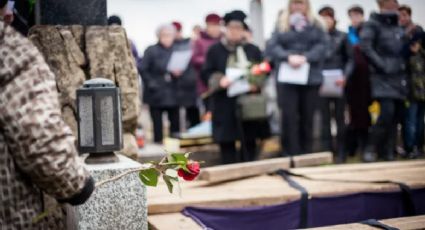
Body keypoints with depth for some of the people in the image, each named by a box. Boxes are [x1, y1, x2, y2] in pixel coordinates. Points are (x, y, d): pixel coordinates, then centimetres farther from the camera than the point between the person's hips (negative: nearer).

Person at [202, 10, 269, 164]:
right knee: (227, 142, -1)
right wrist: (219, 80, -18)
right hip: (225, 105, -1)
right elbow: (206, 74, 1)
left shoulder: (253, 50, 11)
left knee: (249, 142, 4)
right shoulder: (215, 50, 6)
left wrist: (257, 83, -11)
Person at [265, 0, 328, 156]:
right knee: (289, 118, -7)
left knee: (307, 118, 8)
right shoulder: (281, 24, 8)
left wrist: (305, 58, -19)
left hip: (311, 78, 1)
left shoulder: (316, 25, 10)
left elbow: (322, 45, -3)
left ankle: (306, 156, 18)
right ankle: (290, 156, -1)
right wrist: (288, 57, -20)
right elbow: (272, 46, -3)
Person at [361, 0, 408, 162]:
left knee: (396, 115, 4)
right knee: (387, 112, -17)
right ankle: (370, 148, -3)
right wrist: (382, 65, -16)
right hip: (382, 77, -6)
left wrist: (402, 66, 11)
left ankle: (388, 151, 14)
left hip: (398, 77, 6)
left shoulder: (398, 27, 16)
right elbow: (365, 46, -15)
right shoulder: (372, 24, -4)